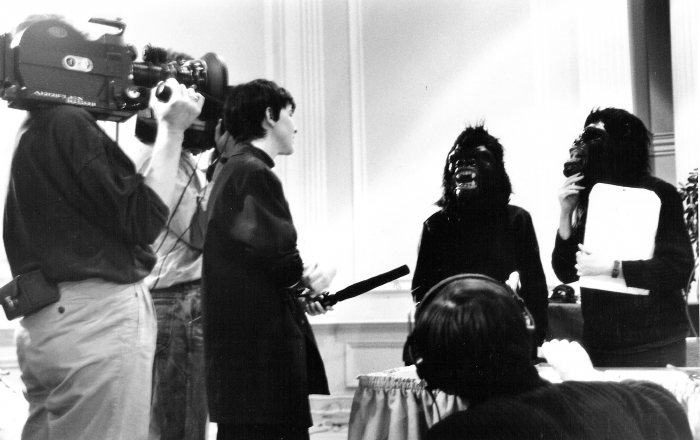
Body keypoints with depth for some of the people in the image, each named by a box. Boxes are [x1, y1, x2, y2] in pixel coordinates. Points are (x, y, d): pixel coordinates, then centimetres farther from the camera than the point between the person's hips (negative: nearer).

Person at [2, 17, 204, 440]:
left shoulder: (34, 132, 16)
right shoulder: (69, 123, -13)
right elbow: (144, 220, -14)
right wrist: (172, 131, -8)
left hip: (45, 322, 10)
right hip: (98, 320, -10)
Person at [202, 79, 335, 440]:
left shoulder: (232, 170, 19)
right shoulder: (254, 173, -13)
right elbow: (280, 258, -21)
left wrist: (298, 287, 13)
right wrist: (311, 279, -2)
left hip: (239, 339, 10)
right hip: (261, 341, -10)